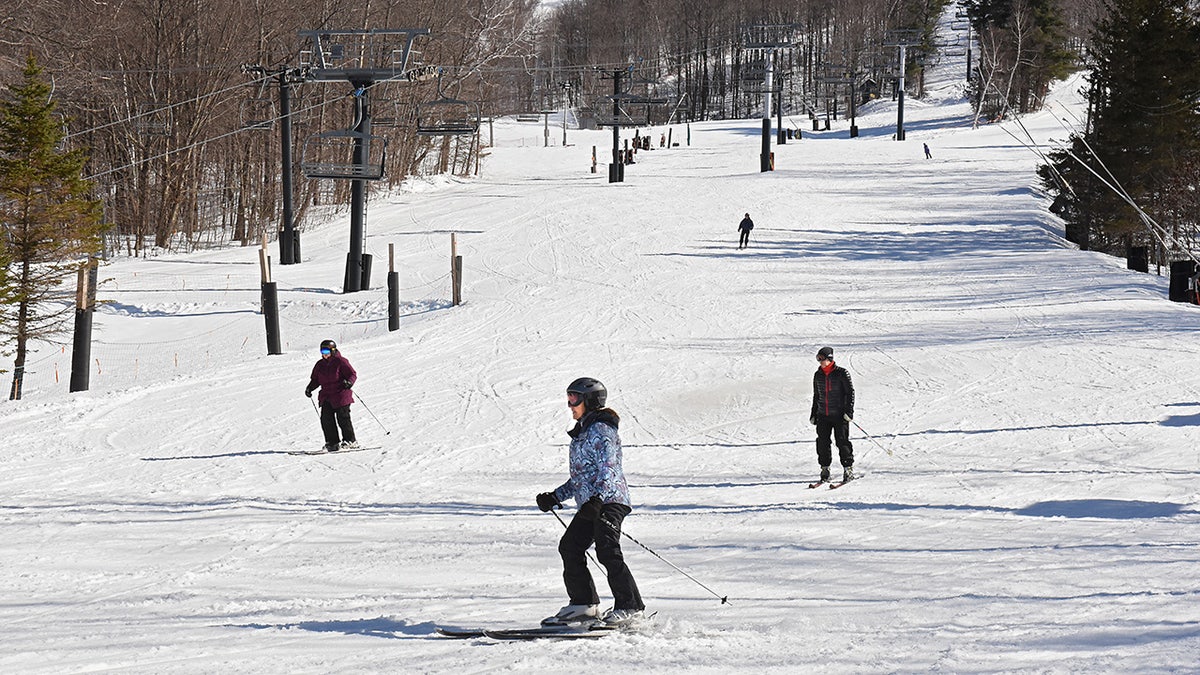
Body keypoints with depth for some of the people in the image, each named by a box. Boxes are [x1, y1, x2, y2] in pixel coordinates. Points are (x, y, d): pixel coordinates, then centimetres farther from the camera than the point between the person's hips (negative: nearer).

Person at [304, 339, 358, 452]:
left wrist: (349, 382, -26)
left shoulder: (340, 361, -6)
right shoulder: (320, 365, 12)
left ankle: (350, 441, 5)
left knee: (343, 418, -5)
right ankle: (333, 443, 5)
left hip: (341, 395, -6)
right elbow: (315, 380, 22)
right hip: (326, 397, 6)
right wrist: (310, 388, 5)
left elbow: (353, 374, -6)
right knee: (326, 419, -3)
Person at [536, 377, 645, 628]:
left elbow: (607, 469, -18)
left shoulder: (600, 430, -7)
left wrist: (596, 499, -30)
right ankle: (584, 604, 13)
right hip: (589, 504, 11)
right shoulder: (582, 432, 24)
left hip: (609, 499, -11)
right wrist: (555, 497, 23)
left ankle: (630, 608, -20)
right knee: (570, 546, 6)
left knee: (607, 551, -19)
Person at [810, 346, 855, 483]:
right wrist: (813, 414, 18)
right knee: (822, 442, 0)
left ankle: (848, 468, 2)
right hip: (823, 415, 5)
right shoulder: (818, 375, 10)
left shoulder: (841, 373, -6)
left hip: (839, 414, -5)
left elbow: (850, 392, -4)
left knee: (842, 441, -6)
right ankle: (825, 469, 10)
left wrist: (849, 411, -12)